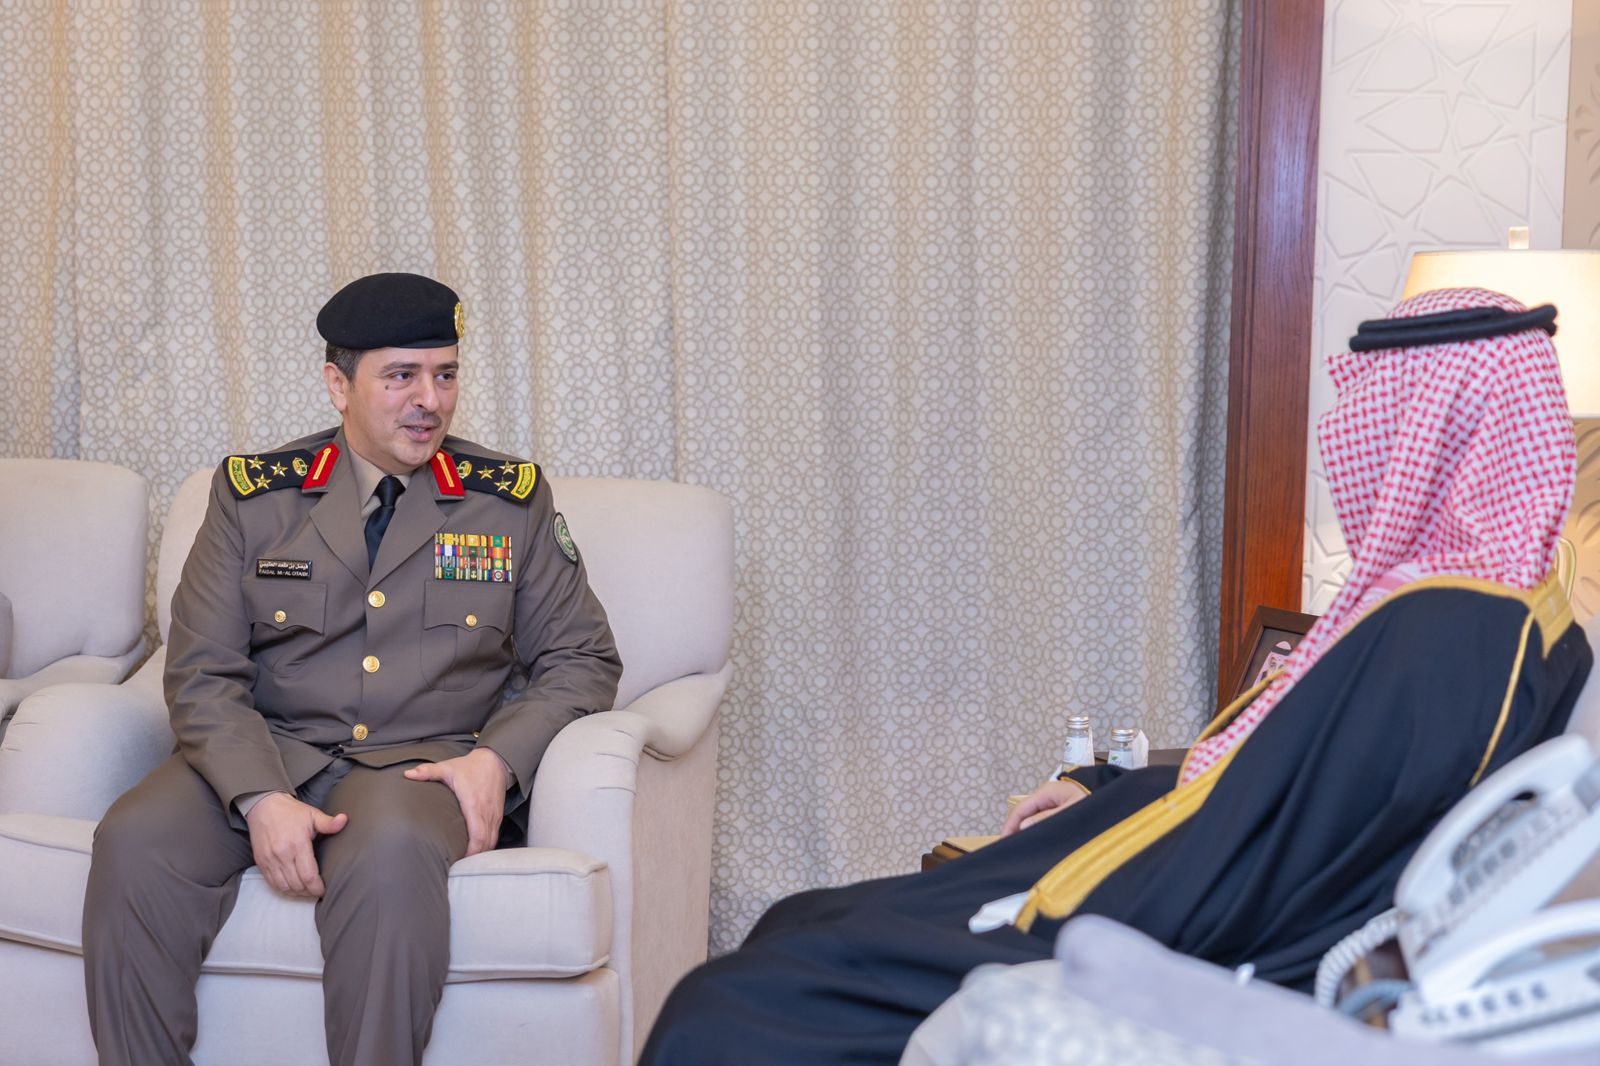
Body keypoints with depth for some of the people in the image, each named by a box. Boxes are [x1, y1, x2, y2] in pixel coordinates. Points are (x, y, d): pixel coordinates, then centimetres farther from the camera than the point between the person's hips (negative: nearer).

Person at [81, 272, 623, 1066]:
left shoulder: (511, 501, 8)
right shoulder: (253, 495, 7)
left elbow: (582, 658, 9)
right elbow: (202, 675, 1)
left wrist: (497, 758, -11)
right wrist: (261, 797, -18)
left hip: (423, 762, -1)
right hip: (266, 754, 2)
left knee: (389, 851, -36)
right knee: (134, 844, -27)